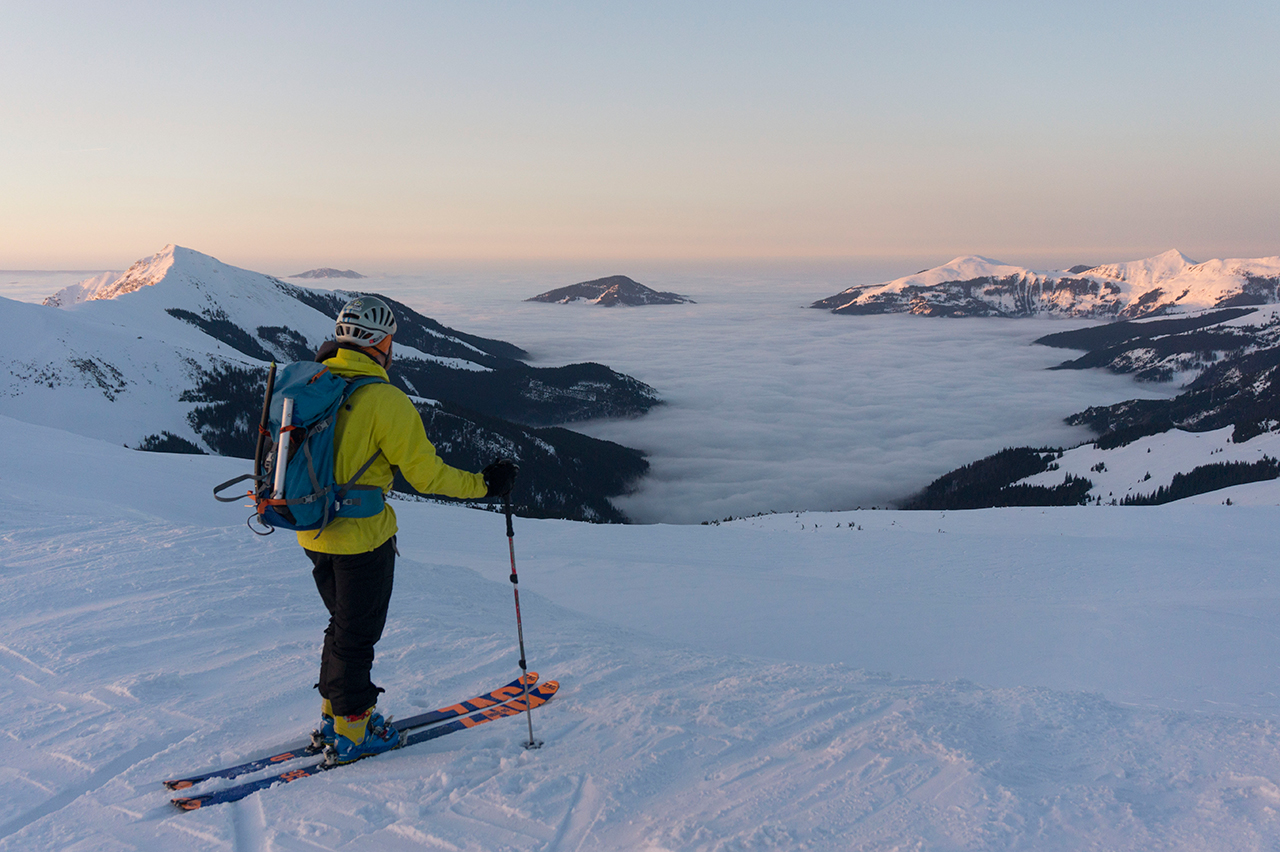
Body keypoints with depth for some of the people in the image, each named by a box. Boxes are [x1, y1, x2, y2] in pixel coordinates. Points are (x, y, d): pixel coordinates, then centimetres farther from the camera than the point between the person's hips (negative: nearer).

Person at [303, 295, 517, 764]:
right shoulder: (385, 400, -20)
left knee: (344, 623, 23)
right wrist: (483, 484, -5)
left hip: (312, 533, 7)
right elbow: (426, 474, -17)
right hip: (362, 536, -7)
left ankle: (333, 716, 35)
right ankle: (351, 733, 21)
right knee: (357, 633, 8)